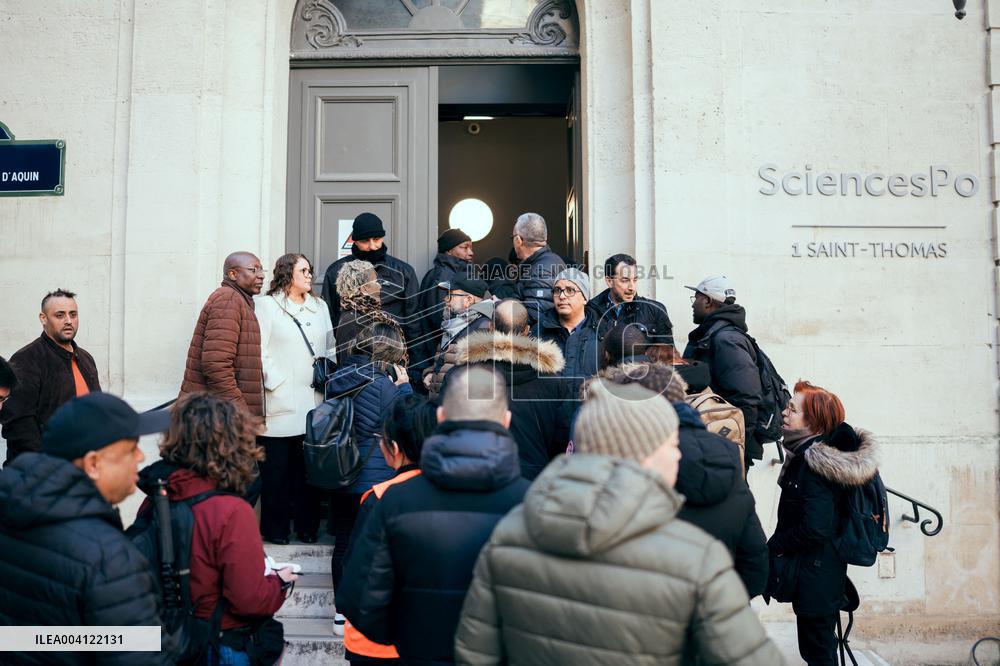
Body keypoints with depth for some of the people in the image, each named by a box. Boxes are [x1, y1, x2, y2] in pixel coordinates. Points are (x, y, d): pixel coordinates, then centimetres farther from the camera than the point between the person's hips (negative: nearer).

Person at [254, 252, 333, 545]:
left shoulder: (320, 307, 19)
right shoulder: (266, 305, 2)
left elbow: (330, 348, 17)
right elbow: (261, 351, -5)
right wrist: (277, 383, -11)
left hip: (313, 401, 5)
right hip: (280, 402, -4)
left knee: (309, 467, 7)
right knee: (276, 467, 1)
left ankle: (307, 526, 17)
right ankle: (275, 528, 12)